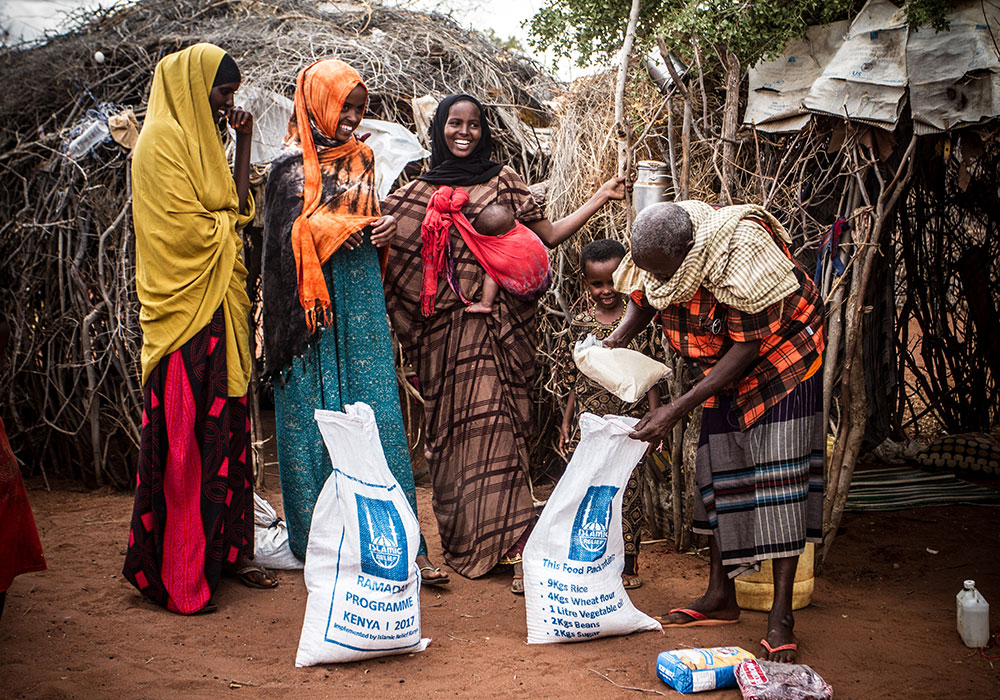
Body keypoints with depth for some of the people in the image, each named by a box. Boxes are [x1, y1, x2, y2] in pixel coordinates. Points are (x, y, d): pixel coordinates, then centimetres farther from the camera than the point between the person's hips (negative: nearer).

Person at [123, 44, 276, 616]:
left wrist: (244, 143, 9)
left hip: (220, 307, 9)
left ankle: (226, 550, 17)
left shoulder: (201, 140, 21)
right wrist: (227, 226, 3)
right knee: (187, 438, -7)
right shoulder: (164, 139, -8)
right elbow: (186, 229, -16)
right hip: (186, 309, -9)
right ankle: (180, 576, 0)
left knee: (225, 428, 10)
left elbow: (238, 210, 14)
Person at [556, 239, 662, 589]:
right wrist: (566, 419, 10)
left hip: (629, 420, -2)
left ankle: (628, 563, 16)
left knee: (628, 489, 3)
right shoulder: (580, 317, 4)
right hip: (588, 421, 2)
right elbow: (574, 376, 10)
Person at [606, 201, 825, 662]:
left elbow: (748, 347, -31)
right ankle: (720, 597, 19)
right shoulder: (656, 258, -17)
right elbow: (641, 300, 5)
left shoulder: (740, 259, -37)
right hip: (722, 366, 7)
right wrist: (616, 341, -18)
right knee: (717, 472, 7)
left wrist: (677, 411, -32)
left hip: (780, 360, -7)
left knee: (779, 477, -12)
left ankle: (781, 617, -7)